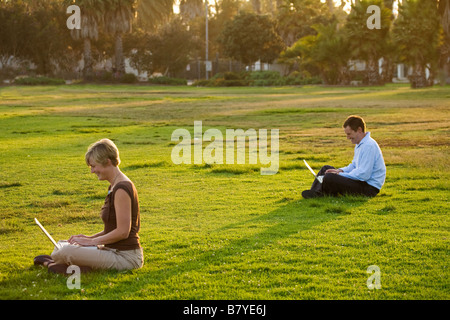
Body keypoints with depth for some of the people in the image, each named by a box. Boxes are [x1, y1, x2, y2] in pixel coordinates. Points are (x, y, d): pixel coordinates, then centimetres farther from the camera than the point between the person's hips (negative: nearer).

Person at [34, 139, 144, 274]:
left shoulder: (122, 189, -19)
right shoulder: (114, 187, 13)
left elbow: (122, 232, -22)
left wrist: (92, 241, -14)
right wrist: (91, 237, 7)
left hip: (126, 257, -10)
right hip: (115, 251, 11)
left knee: (68, 251, -15)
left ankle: (50, 262, 12)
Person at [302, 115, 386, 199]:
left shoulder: (369, 146, -21)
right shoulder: (360, 144, 14)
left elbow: (363, 175, -26)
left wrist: (340, 175, -18)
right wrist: (340, 170, 5)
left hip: (369, 187, -11)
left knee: (329, 178, -26)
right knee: (326, 168, 15)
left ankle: (318, 194, -1)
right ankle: (314, 192, 1)